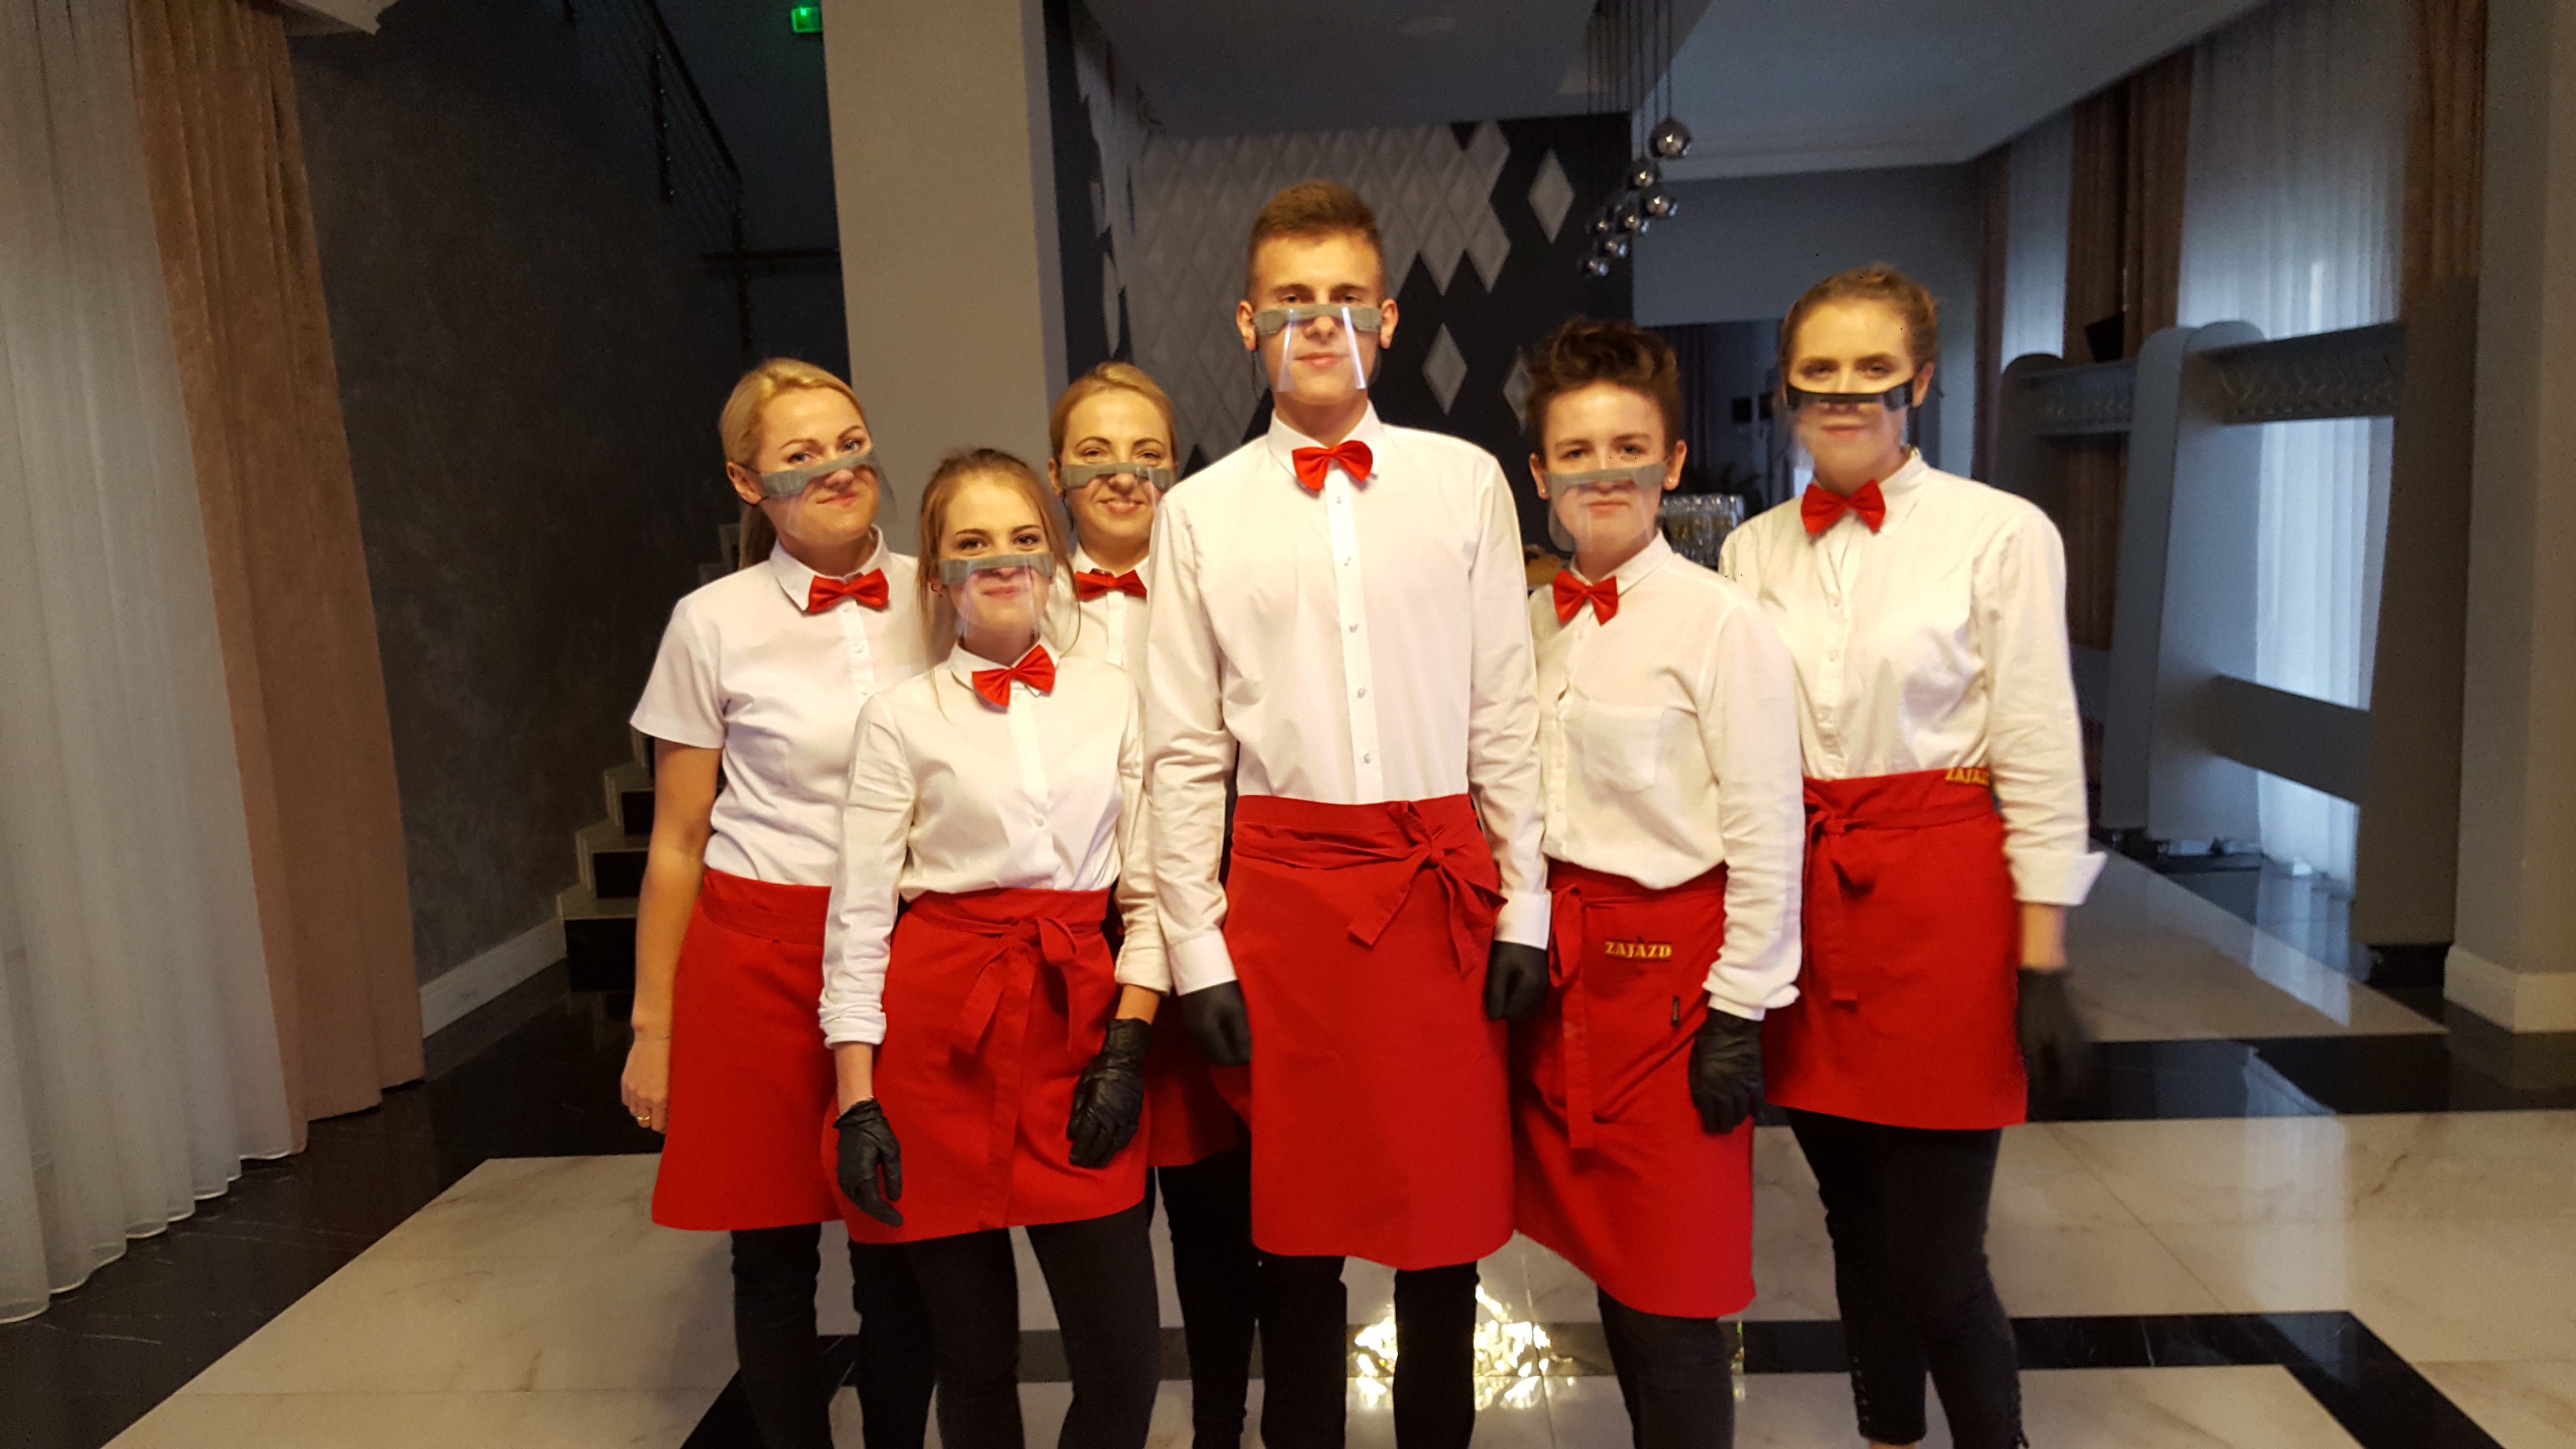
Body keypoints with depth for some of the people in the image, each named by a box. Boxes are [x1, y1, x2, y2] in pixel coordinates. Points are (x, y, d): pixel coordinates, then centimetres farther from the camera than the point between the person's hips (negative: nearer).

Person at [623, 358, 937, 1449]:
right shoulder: (714, 625, -4)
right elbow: (677, 843, 2)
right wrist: (654, 1027, 4)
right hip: (763, 955, -1)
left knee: (900, 1244, 9)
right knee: (774, 1251, 10)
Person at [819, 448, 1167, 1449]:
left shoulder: (1111, 698, 6)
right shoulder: (901, 717, 0)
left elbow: (1146, 886, 6)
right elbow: (858, 916, 0)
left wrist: (1128, 1044, -3)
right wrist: (856, 1101, -4)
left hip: (1081, 1014, 2)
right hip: (939, 1029, -1)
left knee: (1124, 1361, 0)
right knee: (974, 1357, 9)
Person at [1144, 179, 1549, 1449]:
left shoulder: (1465, 483, 4)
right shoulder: (1200, 512, 3)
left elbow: (1506, 713, 4)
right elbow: (1183, 751, 2)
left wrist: (1524, 907, 2)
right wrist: (1196, 949, -1)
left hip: (1442, 887, 1)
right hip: (1283, 885, 0)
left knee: (1446, 1212, 11)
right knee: (1297, 1219, 12)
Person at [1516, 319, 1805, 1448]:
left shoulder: (1721, 623, -11)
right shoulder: (1529, 623, 7)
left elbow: (1767, 836, -12)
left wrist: (1740, 1015, -12)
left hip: (1669, 963, -6)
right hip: (1556, 961, 6)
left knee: (1671, 1289, 3)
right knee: (1603, 1248, 17)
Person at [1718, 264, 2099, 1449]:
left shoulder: (2001, 535, -6)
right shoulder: (1753, 550, 6)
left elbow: (2042, 765, -5)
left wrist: (2043, 968, -6)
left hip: (1942, 905, -4)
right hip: (1798, 902, 4)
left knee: (1934, 1263, -1)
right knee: (1857, 1231, 17)